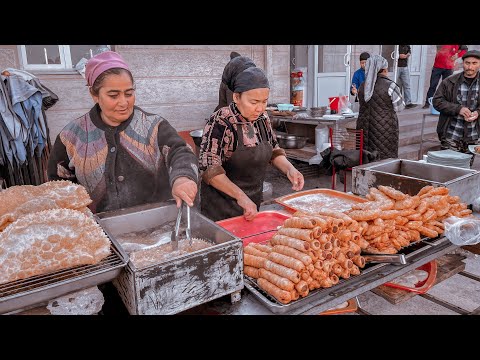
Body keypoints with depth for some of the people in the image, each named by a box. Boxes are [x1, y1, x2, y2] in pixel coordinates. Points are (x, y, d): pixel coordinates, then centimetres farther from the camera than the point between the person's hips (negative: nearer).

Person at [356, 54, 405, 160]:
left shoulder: (362, 87, 4)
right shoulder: (390, 86, -11)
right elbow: (399, 107, -2)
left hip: (365, 128, 5)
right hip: (385, 130, -5)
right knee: (386, 159, 3)